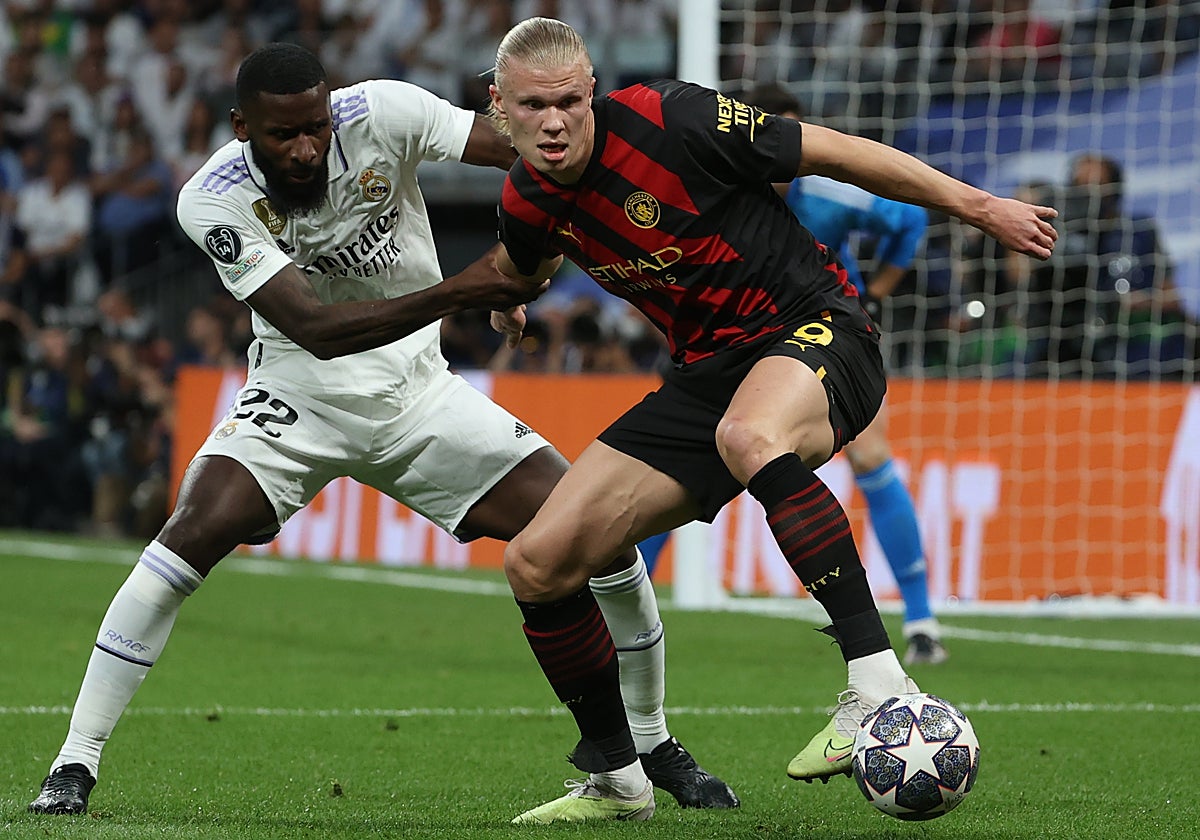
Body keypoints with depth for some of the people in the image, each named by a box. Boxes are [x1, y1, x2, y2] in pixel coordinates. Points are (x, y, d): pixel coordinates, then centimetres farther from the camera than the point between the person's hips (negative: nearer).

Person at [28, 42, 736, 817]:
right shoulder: (214, 201, -23)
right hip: (299, 398, -2)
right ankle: (74, 765, -18)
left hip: (416, 393, 2)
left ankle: (652, 744, 16)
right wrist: (459, 291, -42)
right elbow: (314, 329, -32)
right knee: (195, 534, -27)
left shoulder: (381, 114, -19)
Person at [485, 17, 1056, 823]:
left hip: (818, 332, -7)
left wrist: (980, 206, -7)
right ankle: (616, 779, 15)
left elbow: (833, 152, -11)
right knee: (538, 562, -3)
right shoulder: (529, 203, -1)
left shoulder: (670, 121, -19)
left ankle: (879, 683, -41)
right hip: (708, 372, 7)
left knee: (748, 438, -43)